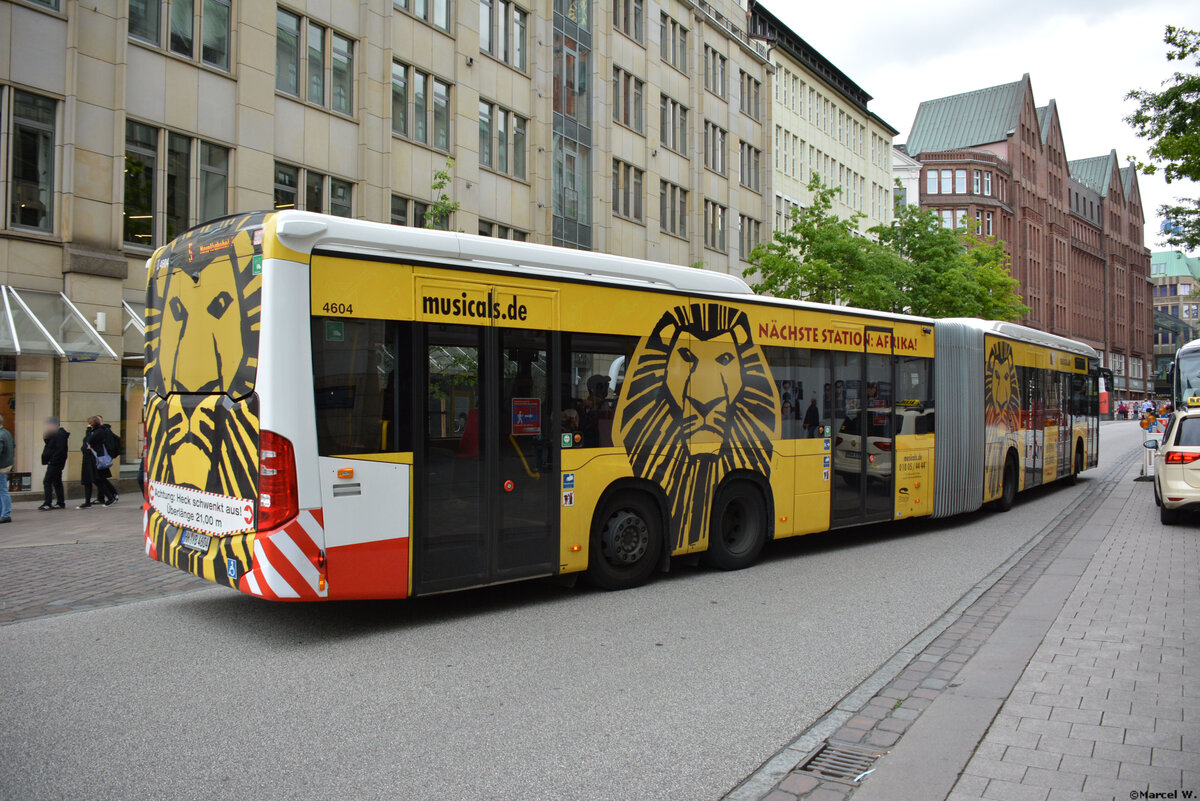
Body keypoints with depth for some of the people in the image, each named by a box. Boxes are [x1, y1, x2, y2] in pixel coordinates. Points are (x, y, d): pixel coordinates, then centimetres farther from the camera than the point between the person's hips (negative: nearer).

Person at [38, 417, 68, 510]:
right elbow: (48, 443, 19)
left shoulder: (60, 434, -17)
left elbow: (60, 449, -23)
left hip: (55, 463, -11)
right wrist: (45, 435, 4)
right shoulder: (54, 434, 15)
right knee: (57, 482, 13)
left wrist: (52, 460, -20)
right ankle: (60, 503, 19)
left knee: (47, 481, -11)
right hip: (55, 463, 11)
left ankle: (47, 504, -11)